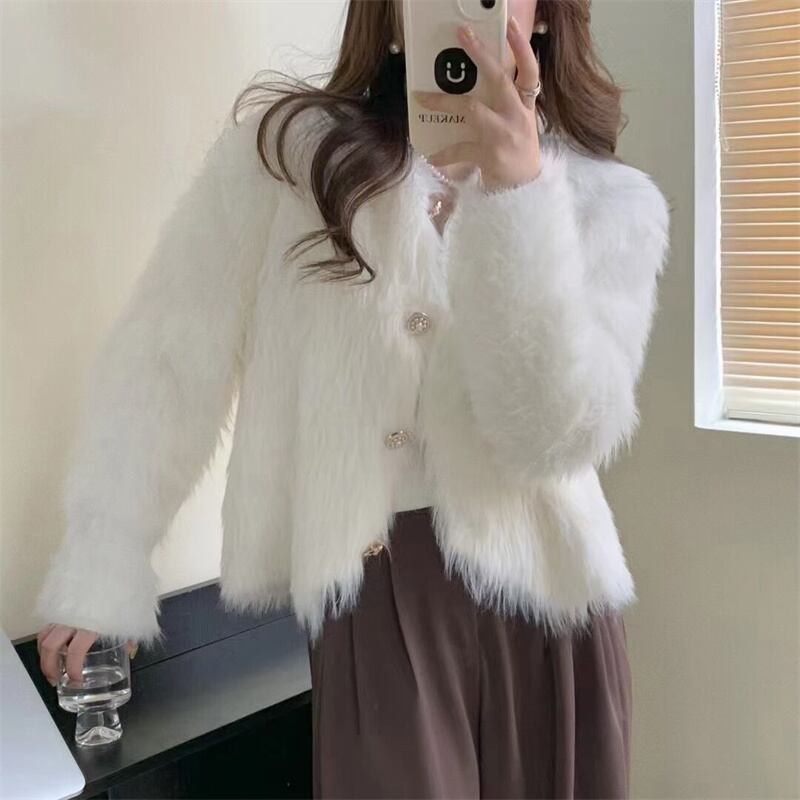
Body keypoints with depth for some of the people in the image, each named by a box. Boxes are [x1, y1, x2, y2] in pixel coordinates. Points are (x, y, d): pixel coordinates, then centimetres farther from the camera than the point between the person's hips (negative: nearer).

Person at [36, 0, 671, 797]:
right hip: (364, 608, -1)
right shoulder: (280, 153, -2)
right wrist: (99, 574, -2)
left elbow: (556, 438, -14)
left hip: (536, 596, 2)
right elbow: (163, 362, -1)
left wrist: (515, 186, -23)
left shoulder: (612, 204, 0)